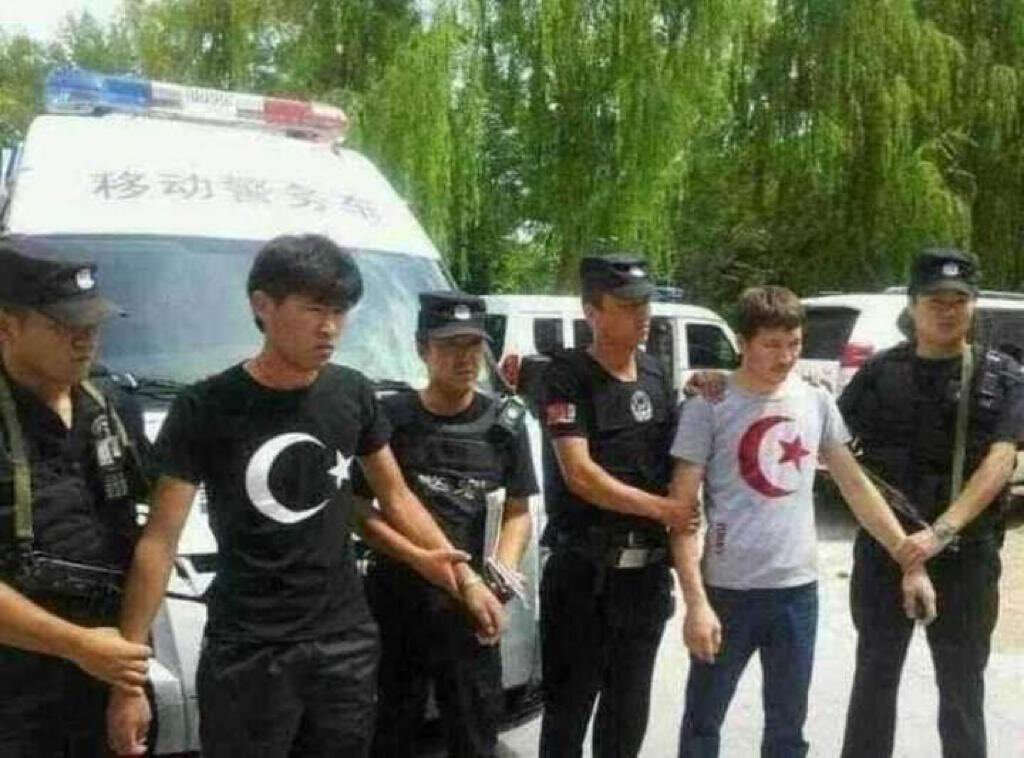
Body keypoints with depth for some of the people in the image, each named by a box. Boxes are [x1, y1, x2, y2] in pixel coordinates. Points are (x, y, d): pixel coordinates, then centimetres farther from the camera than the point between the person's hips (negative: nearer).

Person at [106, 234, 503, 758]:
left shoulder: (354, 394, 0)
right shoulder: (206, 408, -11)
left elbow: (396, 498, 13)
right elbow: (159, 542, -9)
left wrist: (466, 578, 7)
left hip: (347, 643, 4)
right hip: (246, 654, -3)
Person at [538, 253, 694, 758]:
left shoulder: (656, 376, 9)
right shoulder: (569, 376, -11)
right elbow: (579, 474, -19)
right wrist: (660, 508, -17)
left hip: (647, 569, 6)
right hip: (584, 571, -6)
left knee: (629, 706, 19)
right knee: (569, 707, 4)